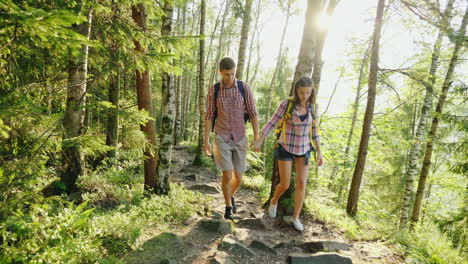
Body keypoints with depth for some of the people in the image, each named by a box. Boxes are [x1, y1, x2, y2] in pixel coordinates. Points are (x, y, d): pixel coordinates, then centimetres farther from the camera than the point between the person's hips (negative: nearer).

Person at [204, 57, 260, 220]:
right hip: (221, 138, -1)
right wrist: (206, 141, -3)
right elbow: (209, 117, -1)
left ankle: (231, 196, 40)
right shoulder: (213, 90, -5)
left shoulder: (244, 88, -5)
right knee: (227, 176, -8)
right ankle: (228, 207, 18)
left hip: (239, 138, 2)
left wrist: (257, 138, -9)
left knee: (238, 177, 7)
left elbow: (253, 113, -4)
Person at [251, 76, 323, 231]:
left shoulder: (312, 106, -3)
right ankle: (274, 200, 35)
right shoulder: (287, 103, -15)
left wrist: (319, 152, 1)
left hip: (303, 149, 3)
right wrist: (259, 141, -17)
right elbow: (272, 123, -12)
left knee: (301, 184, -2)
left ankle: (295, 218, 15)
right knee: (285, 185, 0)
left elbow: (314, 130, 3)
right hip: (286, 148, -3)